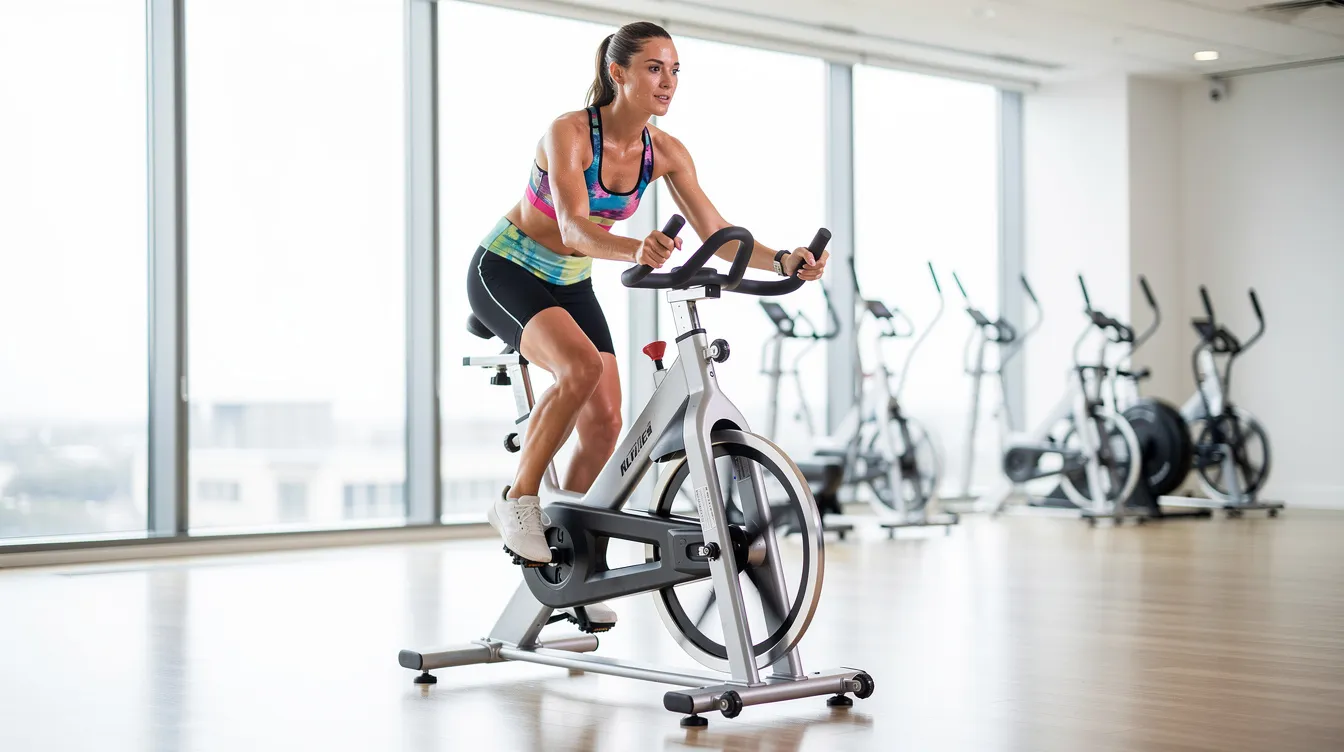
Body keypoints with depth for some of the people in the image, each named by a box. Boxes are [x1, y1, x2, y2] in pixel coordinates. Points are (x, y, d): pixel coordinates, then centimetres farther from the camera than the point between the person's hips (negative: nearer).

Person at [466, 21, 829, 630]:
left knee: (605, 423, -5)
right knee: (581, 366, -33)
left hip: (570, 283, 6)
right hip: (506, 273, -6)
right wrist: (635, 251, -60)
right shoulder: (569, 132, -26)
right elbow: (574, 225, -41)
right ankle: (518, 501, -16)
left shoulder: (665, 152, -9)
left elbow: (716, 235, -12)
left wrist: (782, 260, -29)